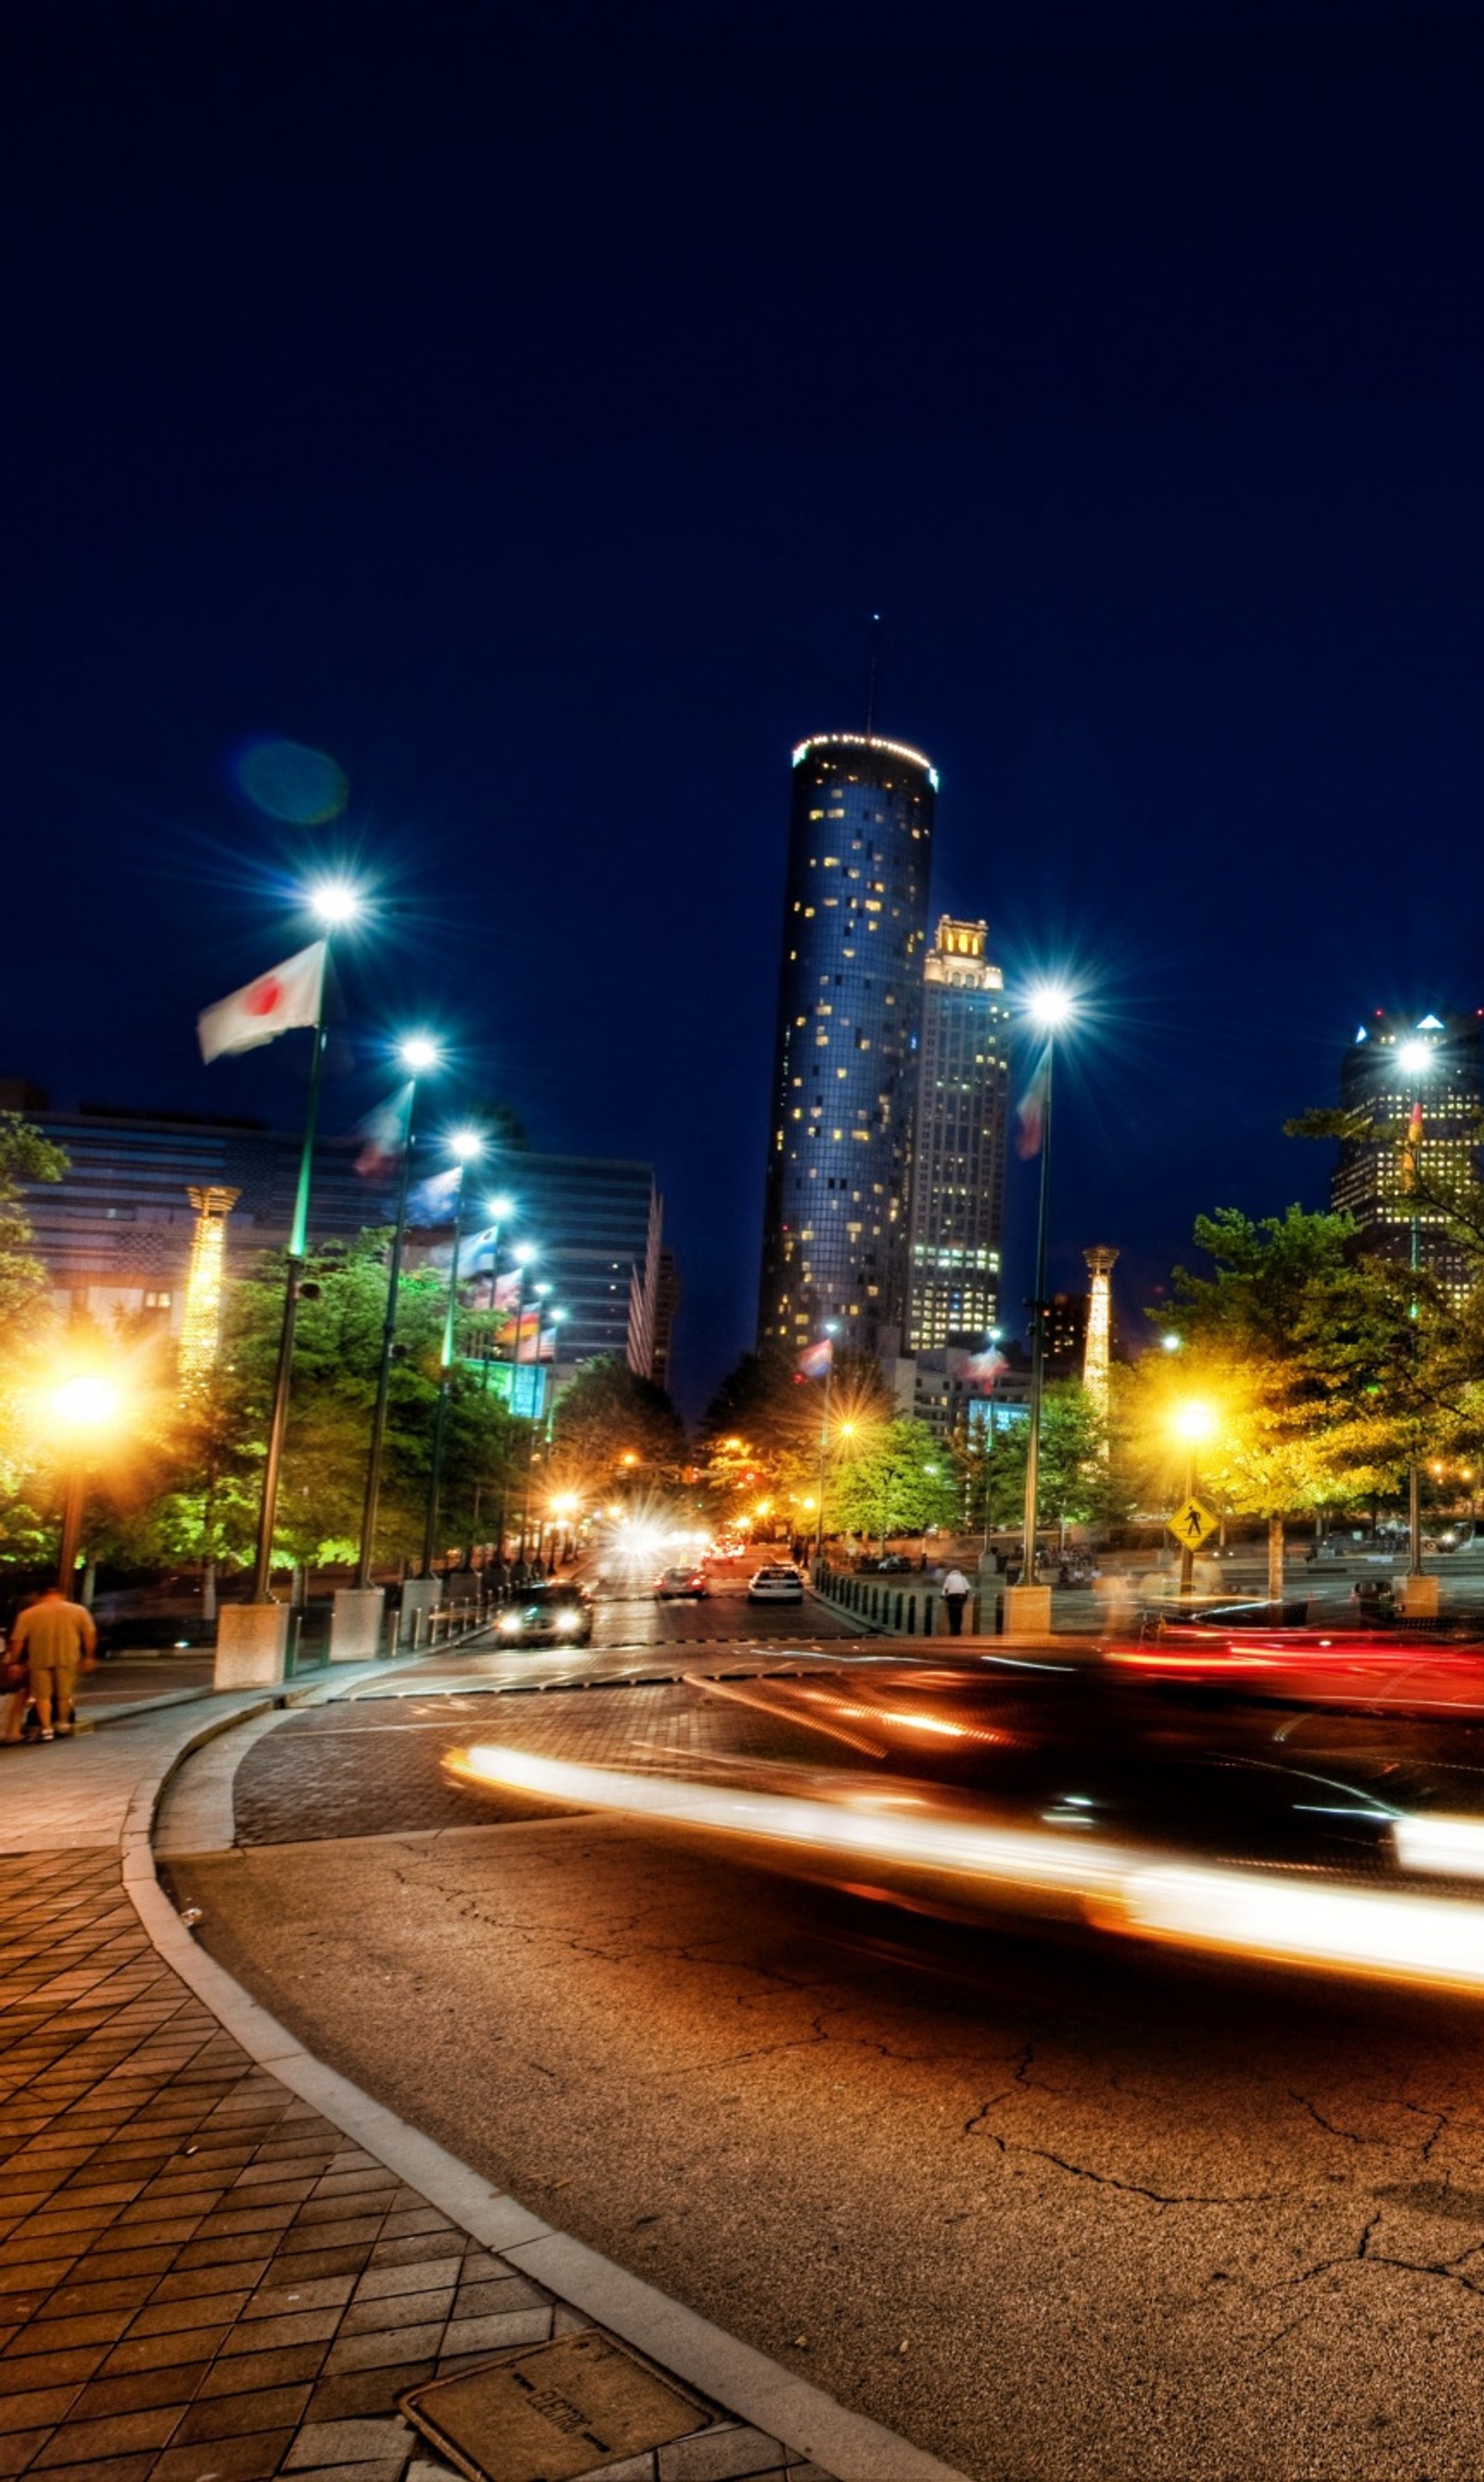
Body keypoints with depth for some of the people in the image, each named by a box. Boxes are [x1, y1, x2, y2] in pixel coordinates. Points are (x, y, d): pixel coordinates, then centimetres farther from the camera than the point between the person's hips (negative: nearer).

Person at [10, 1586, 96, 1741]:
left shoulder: (28, 1614, 3)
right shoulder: (78, 1610, 3)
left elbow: (17, 1641, 0)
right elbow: (90, 1635, 0)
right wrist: (88, 1656, 8)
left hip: (39, 1660, -1)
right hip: (67, 1659, 1)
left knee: (42, 1695, 8)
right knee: (64, 1694, 15)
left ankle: (46, 1729, 2)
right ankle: (63, 1724, 23)